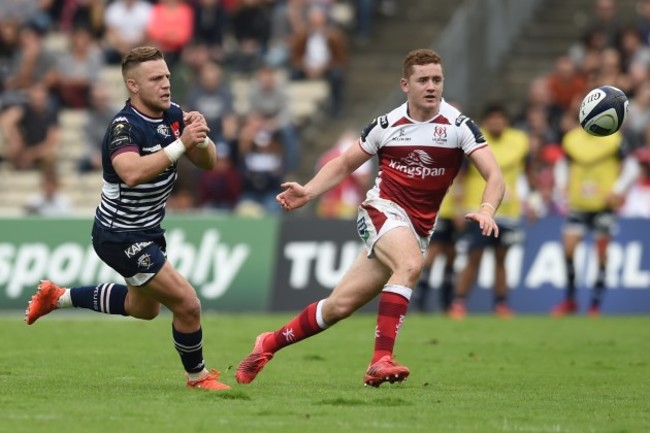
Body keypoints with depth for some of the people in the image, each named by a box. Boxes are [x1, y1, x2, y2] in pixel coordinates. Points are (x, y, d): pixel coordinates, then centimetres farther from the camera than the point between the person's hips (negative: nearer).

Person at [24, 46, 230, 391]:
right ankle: (197, 376, 13)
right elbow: (132, 173, -46)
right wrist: (180, 145, -44)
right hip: (121, 236, -10)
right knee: (187, 304, -12)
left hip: (147, 230, 10)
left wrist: (200, 137, -21)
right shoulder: (125, 126, -27)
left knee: (144, 308, 30)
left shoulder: (173, 115, -3)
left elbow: (208, 162, 0)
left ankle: (57, 297, 43)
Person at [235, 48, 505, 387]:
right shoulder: (387, 125, 2)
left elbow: (494, 176, -12)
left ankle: (269, 344, 20)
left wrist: (486, 210, -32)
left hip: (418, 229, 1)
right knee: (410, 264, -35)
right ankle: (381, 360, -37)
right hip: (382, 210, -1)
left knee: (340, 305, 0)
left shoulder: (458, 125, -4)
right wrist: (308, 192, 0)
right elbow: (344, 164, 15)